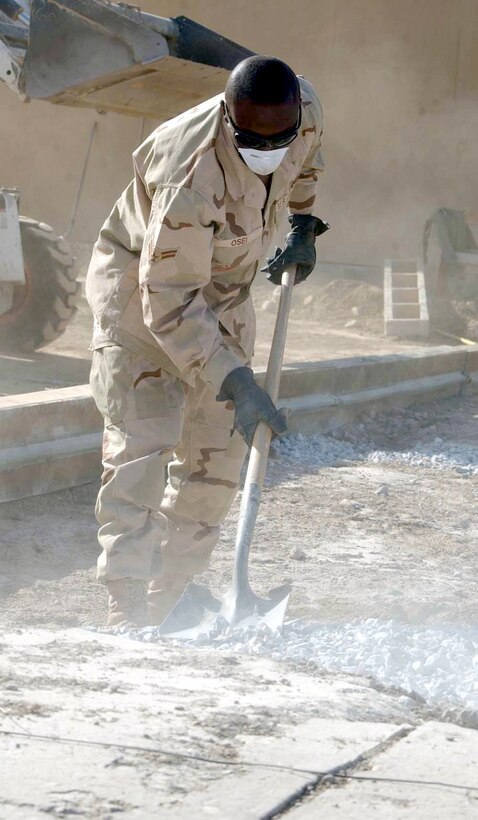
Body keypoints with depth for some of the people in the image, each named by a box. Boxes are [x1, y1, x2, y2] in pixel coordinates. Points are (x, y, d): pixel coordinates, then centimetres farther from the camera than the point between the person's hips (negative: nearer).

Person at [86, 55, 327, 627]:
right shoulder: (190, 181, -38)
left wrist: (302, 221, 10)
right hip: (141, 287, -7)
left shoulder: (304, 110, -18)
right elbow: (170, 305, -36)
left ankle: (171, 595, 14)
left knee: (218, 451, 4)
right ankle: (127, 612, -20)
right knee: (141, 442, -18)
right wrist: (236, 383, -39)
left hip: (223, 290, 7)